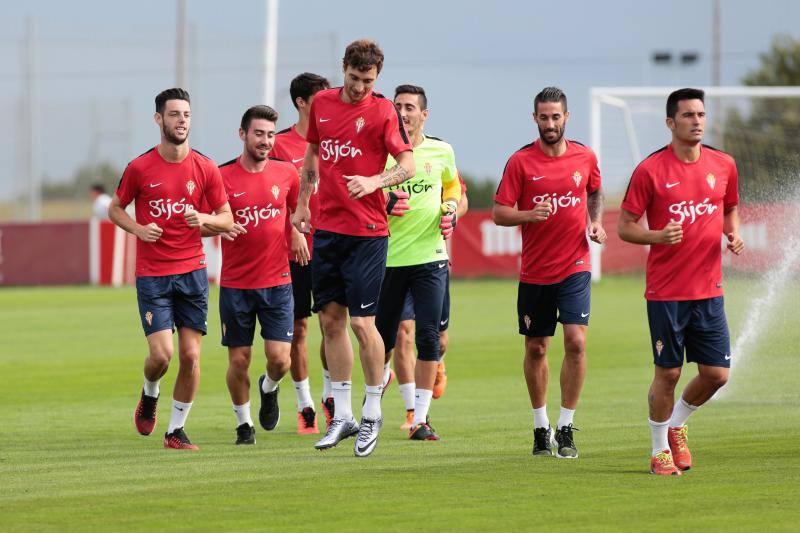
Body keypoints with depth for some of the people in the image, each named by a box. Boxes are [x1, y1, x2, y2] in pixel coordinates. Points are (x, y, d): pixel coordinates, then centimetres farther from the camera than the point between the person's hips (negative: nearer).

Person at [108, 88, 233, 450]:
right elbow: (115, 209, 9)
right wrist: (139, 229, -11)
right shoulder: (140, 168, -3)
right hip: (152, 274, -2)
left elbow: (227, 220, 7)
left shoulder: (205, 168, 1)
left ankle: (176, 431, 12)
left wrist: (204, 219, -15)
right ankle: (149, 395, 23)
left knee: (190, 355, -2)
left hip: (192, 272, 2)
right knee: (161, 354, -12)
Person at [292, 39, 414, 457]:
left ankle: (372, 414, 9)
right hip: (327, 227, 6)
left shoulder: (382, 110, -7)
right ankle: (342, 416, 16)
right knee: (331, 320, 7)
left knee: (362, 322, -6)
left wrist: (374, 181, -28)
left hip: (366, 231, -5)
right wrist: (302, 204, 24)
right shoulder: (323, 103, 8)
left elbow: (407, 165, -11)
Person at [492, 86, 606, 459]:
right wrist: (530, 215, -22)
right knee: (535, 349, 7)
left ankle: (565, 428, -5)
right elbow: (499, 213, -4)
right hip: (534, 271, 0)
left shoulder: (585, 158, 3)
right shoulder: (521, 162, -4)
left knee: (576, 341, -14)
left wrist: (596, 222, 5)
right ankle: (541, 427, 23)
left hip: (575, 267, 0)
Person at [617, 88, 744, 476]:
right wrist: (658, 236, -21)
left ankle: (676, 425, 28)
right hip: (666, 292, -4)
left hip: (708, 290, 4)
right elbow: (624, 226, -3)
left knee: (716, 373, 1)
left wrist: (733, 234, 1)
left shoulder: (723, 165, 6)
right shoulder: (650, 170, -7)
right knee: (667, 373, -1)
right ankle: (660, 451, 17)